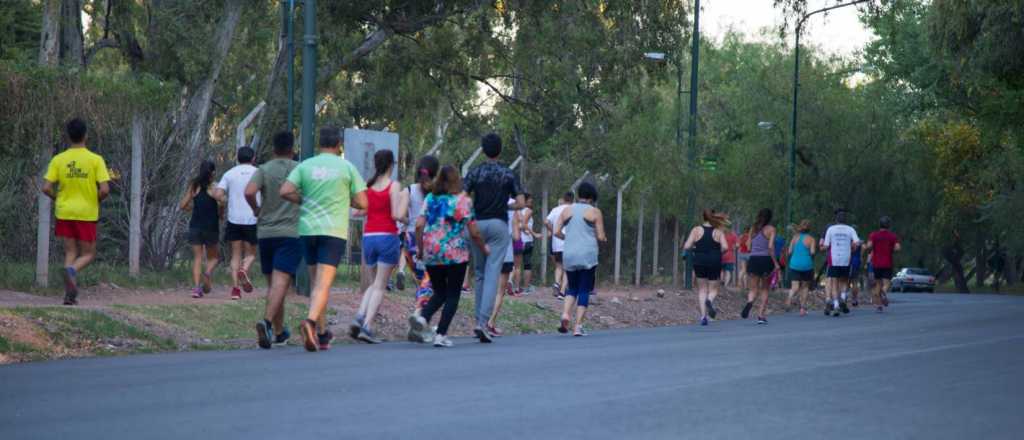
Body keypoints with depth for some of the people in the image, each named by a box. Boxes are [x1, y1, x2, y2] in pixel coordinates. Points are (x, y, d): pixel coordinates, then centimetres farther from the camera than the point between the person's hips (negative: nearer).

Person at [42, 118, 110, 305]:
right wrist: (95, 200, 7)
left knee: (70, 252, 13)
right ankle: (72, 270, -23)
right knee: (88, 254, 10)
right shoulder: (96, 160, -8)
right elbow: (105, 190, -14)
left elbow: (46, 188, -7)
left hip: (64, 213, 2)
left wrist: (58, 198, 12)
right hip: (87, 213, -2)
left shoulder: (58, 160, -2)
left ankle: (70, 294, 1)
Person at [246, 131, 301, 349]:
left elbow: (249, 192, -14)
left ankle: (279, 331, 23)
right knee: (281, 281, -13)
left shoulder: (264, 170, 2)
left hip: (265, 232, 3)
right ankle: (267, 322, -34)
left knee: (273, 283, 15)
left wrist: (256, 209, 4)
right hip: (292, 233, -3)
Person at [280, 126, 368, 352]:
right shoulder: (347, 167, 1)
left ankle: (322, 333, 21)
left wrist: (304, 201, 11)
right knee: (323, 284, -10)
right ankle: (311, 322, -33)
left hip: (308, 229, 3)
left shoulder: (305, 166, 5)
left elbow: (285, 191, -6)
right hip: (334, 231, -3)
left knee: (316, 283, 15)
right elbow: (362, 203, 0)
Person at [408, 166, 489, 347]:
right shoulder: (463, 201, -4)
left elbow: (419, 226, -2)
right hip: (456, 254, -4)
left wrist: (420, 248, 10)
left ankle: (422, 317, -10)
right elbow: (474, 232, -4)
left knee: (439, 293, 17)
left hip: (431, 254, 4)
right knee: (453, 295, 7)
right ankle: (441, 335, -2)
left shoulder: (430, 199, 5)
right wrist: (484, 247, 13)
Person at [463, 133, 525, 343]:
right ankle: (483, 323, -20)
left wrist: (473, 208, 11)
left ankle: (479, 321, 17)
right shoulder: (508, 174, 0)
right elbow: (520, 203, -3)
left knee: (479, 274, 15)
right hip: (499, 225, -2)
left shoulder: (474, 173, 1)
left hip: (478, 224, 2)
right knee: (493, 274, -7)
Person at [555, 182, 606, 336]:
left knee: (572, 288, 16)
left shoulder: (567, 210, 7)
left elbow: (556, 232, 2)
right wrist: (603, 239, 17)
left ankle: (565, 314, -10)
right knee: (584, 290, 4)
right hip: (588, 256, -3)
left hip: (569, 255, 3)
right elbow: (601, 237, -5)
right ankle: (578, 326, -3)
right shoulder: (595, 212, -2)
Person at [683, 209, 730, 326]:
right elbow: (725, 247, -13)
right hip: (714, 263, -1)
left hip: (699, 263, 1)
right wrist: (718, 254, 6)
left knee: (702, 289, 13)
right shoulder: (719, 232, -2)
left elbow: (686, 246, -8)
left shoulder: (696, 230, -1)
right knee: (713, 289, 12)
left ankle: (703, 315, 2)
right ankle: (710, 300, -23)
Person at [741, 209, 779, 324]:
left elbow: (748, 246, 9)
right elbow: (770, 247, -12)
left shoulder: (753, 229, 10)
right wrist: (776, 263, -9)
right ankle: (761, 315, 9)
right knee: (764, 289, 14)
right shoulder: (771, 229, -2)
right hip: (766, 260, -2)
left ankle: (750, 302, -30)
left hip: (753, 260, 2)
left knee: (754, 289, 5)